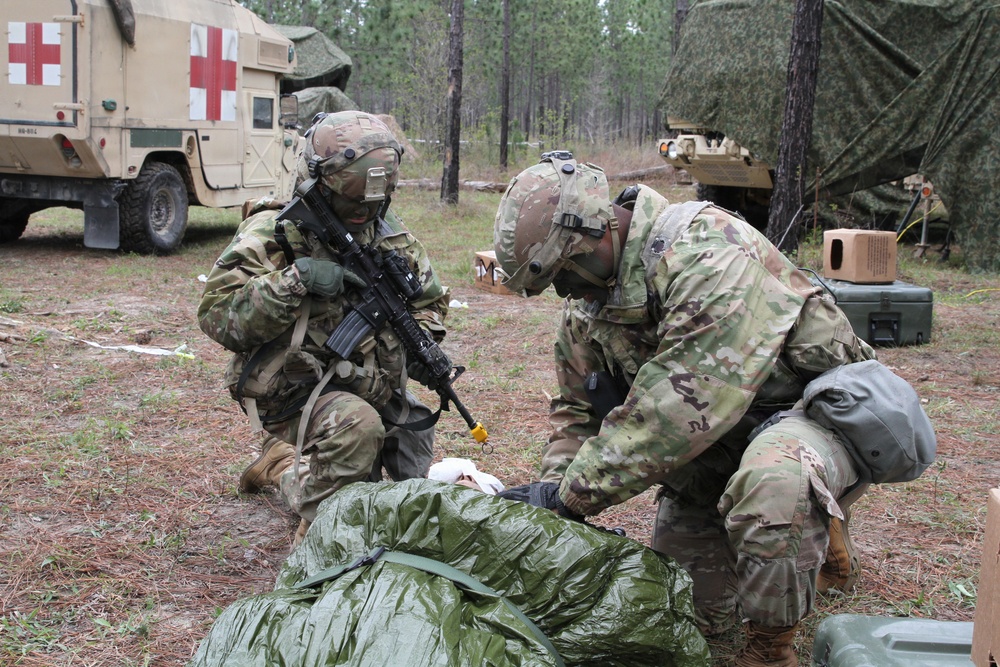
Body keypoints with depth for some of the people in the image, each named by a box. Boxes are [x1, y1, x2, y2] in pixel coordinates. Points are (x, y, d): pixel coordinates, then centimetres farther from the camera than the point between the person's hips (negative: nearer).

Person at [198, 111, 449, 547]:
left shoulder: (390, 236, 4)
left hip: (373, 390, 7)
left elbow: (429, 300, 18)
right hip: (297, 394, -7)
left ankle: (283, 466, 32)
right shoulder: (272, 234, -13)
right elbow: (216, 313, -22)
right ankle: (316, 535, -11)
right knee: (355, 425, -39)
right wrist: (295, 280, -32)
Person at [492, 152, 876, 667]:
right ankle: (809, 537, 32)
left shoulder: (707, 250, -29)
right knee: (694, 610, 8)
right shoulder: (586, 302, 0)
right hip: (714, 440, 8)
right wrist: (552, 490, -10)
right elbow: (576, 409, 9)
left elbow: (680, 404, -36)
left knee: (769, 482, -42)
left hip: (813, 409, -8)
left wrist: (572, 493, -32)